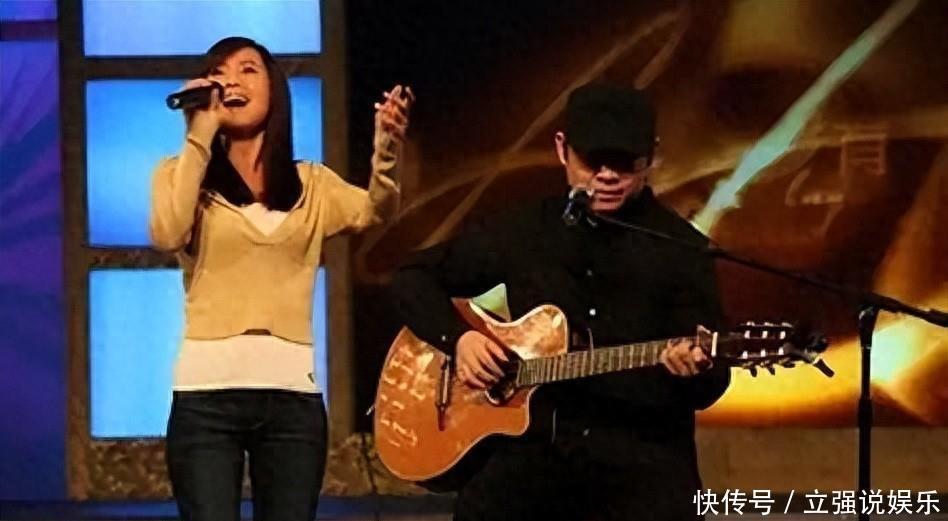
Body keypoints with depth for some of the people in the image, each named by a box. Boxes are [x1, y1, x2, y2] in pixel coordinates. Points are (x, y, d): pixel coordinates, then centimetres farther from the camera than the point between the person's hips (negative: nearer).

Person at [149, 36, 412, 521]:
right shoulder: (181, 174, 7)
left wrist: (386, 151, -26)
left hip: (292, 392, 2)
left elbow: (372, 211, -6)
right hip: (207, 391, -2)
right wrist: (199, 136, -10)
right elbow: (168, 234, -14)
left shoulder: (310, 182, 13)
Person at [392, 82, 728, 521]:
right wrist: (457, 338, 1)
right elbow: (415, 277, 19)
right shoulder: (525, 230, 9)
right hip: (535, 446, 2)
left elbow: (709, 388, -1)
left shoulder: (681, 250, 1)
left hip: (642, 458, -2)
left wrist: (695, 372, -24)